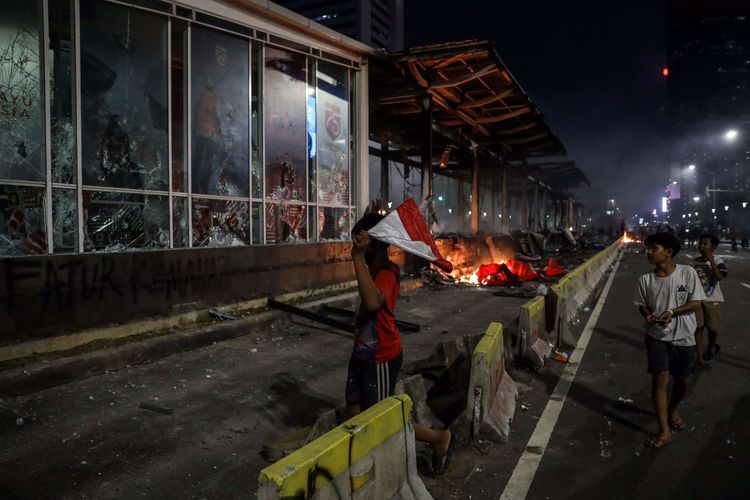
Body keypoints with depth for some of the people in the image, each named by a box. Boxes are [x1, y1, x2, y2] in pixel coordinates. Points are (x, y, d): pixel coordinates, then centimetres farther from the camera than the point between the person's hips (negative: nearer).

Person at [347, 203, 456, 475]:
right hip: (363, 353, 9)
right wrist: (371, 219, 14)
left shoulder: (387, 272, -23)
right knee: (356, 415, 12)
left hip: (382, 359, -9)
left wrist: (358, 257, -41)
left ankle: (440, 438, 21)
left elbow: (373, 301, -44)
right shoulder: (373, 266, 3)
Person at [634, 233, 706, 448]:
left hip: (683, 336, 0)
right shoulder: (645, 279, -7)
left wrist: (672, 312, -23)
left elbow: (696, 302, -9)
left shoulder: (687, 273, -12)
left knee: (681, 379, 15)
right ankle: (664, 431, 3)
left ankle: (674, 409, 46)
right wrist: (648, 315, -18)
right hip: (657, 336, 0)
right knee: (660, 380, -5)